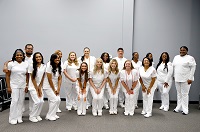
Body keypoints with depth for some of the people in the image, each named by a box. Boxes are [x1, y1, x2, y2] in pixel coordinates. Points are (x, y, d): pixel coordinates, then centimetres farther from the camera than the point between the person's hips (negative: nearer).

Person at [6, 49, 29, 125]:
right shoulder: (11, 64, -2)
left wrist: (27, 86, 2)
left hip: (23, 86, 3)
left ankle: (19, 117, 16)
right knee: (15, 101, -6)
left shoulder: (26, 64, 5)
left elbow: (27, 76, 8)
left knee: (21, 101, 5)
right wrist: (8, 87, -7)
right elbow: (7, 76, -2)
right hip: (14, 85, -3)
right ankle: (12, 118, 7)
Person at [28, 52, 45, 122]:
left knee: (41, 101, -3)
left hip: (40, 86, 4)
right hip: (33, 86, -4)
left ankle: (37, 115, 18)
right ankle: (32, 116, 8)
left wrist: (40, 88, -4)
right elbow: (32, 78, -10)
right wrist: (37, 89, -10)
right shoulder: (31, 66, -11)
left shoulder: (44, 66, 1)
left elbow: (43, 78, 2)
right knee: (37, 101, -12)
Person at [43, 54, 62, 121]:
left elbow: (60, 79, 2)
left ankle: (53, 114, 18)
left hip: (55, 86, 7)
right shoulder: (49, 66, -17)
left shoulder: (59, 67, 4)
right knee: (54, 99, -13)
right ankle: (49, 116, 4)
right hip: (48, 86, -6)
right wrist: (54, 90, -13)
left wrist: (58, 89, -5)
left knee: (58, 100, -1)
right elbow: (50, 79, -17)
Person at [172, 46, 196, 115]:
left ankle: (185, 109, 8)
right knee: (179, 94, 13)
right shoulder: (176, 57, 11)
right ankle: (179, 108, 23)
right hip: (177, 79, 6)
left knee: (184, 94, -2)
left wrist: (190, 78, -14)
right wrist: (174, 76, 12)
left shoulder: (190, 58, -7)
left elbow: (193, 68, -9)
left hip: (185, 79, -5)